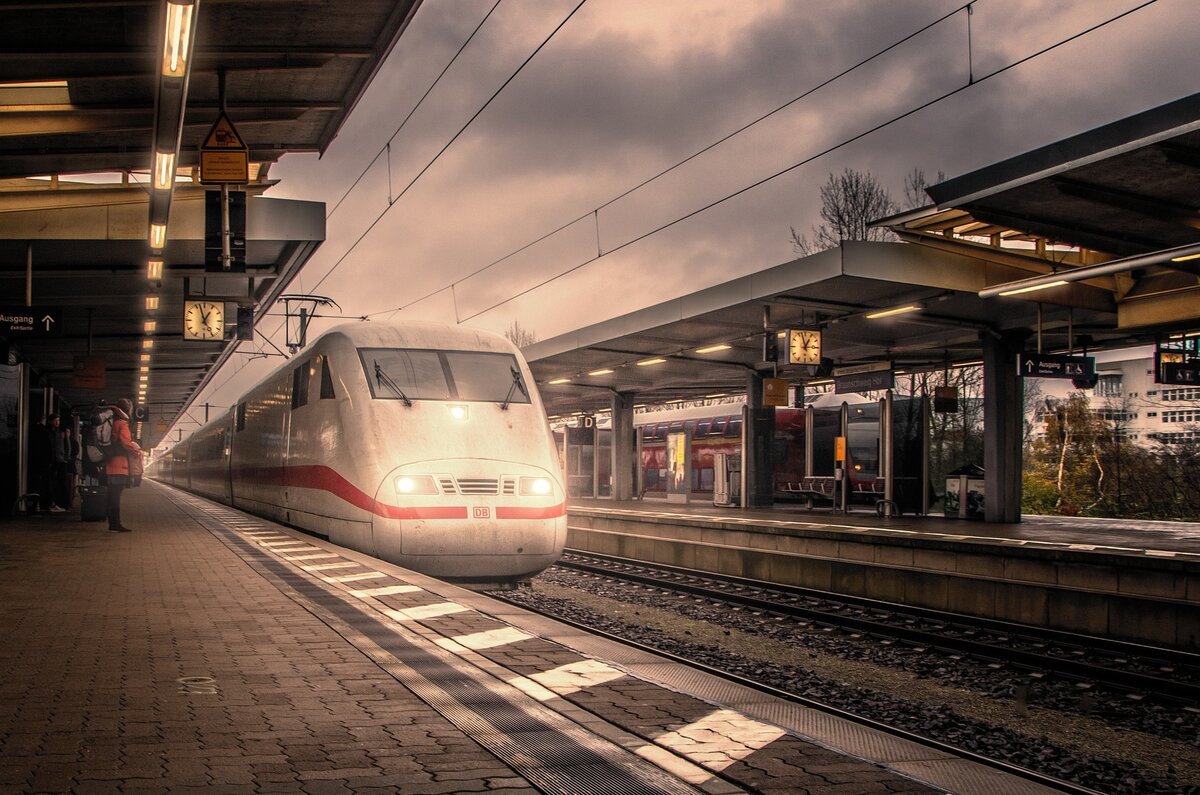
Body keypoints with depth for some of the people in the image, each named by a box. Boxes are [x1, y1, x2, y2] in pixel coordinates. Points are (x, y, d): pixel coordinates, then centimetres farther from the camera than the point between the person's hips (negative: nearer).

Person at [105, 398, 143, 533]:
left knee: (113, 495, 10)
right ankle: (115, 524, -10)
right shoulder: (122, 423, -9)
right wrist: (138, 451, -4)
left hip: (110, 464, 9)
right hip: (119, 464, -9)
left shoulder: (111, 422, 17)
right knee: (116, 495, -9)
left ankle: (113, 523, 14)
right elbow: (126, 443, -17)